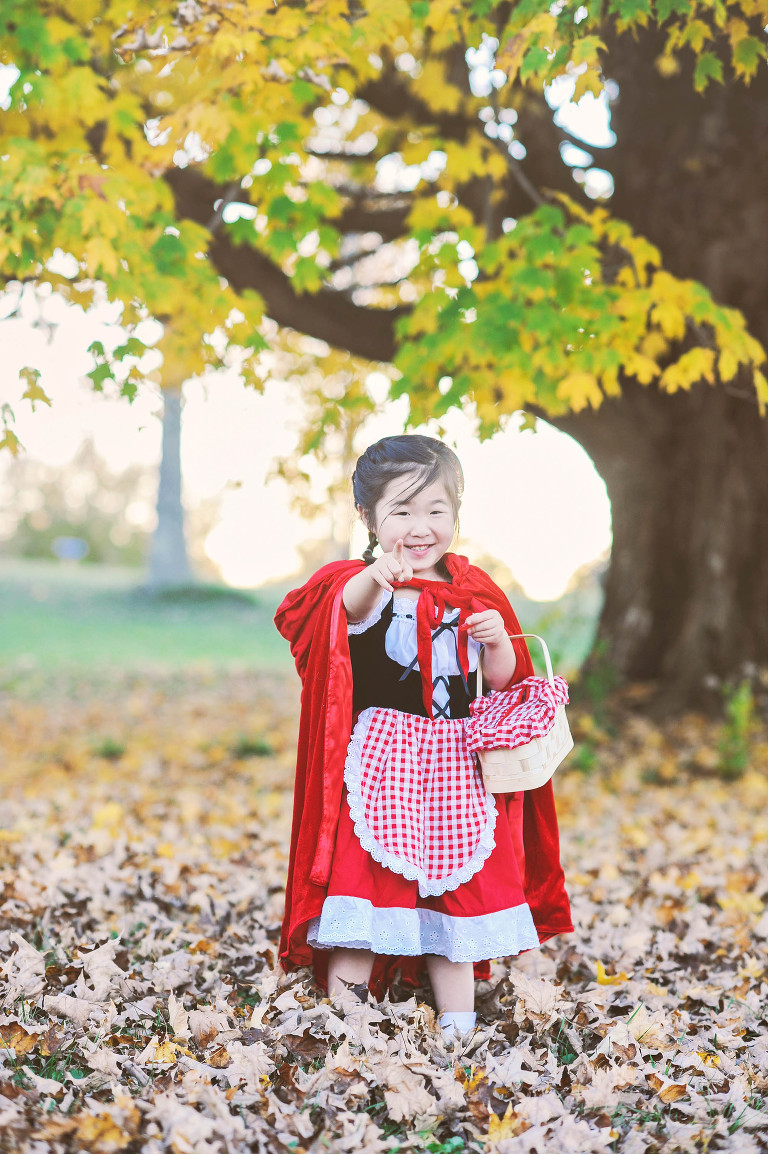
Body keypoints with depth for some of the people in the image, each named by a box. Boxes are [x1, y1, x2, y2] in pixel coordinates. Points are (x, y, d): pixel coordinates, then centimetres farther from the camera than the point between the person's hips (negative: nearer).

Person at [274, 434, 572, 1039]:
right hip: (378, 763, -4)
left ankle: (458, 1022, 21)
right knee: (362, 876, -6)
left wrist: (499, 640, -10)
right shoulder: (361, 585, -7)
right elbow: (344, 605, -33)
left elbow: (503, 682, 11)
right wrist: (375, 577, -55)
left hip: (455, 767, 4)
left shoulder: (474, 593, 7)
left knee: (457, 892, 10)